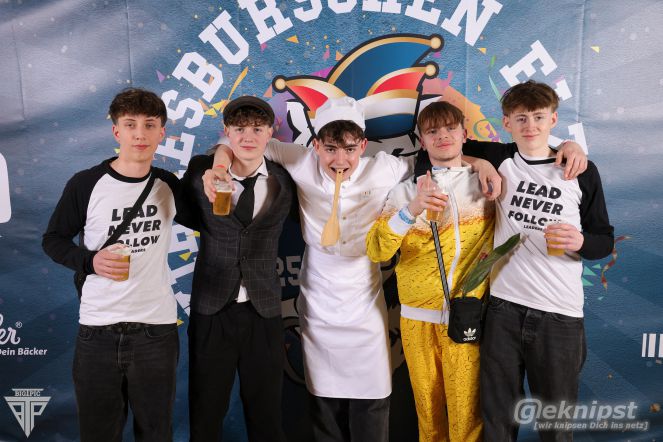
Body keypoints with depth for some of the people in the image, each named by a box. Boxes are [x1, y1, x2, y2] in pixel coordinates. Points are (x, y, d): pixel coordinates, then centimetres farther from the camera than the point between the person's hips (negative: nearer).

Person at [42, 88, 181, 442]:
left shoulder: (169, 185, 1)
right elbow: (53, 239, 5)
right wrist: (89, 261, -15)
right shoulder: (86, 184, -5)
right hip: (98, 331, -1)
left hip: (157, 329, 1)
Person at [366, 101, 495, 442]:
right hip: (417, 318, 1)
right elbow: (376, 250, -10)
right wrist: (411, 211, -25)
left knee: (466, 414, 3)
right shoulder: (405, 192, 4)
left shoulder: (486, 183, 4)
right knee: (428, 410, 14)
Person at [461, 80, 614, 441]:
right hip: (503, 307, 1)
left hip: (560, 315, -1)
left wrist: (580, 242, -17)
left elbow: (605, 240, 6)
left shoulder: (581, 171, 1)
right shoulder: (500, 160, 4)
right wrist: (483, 166, -2)